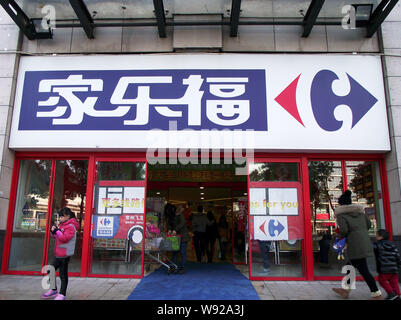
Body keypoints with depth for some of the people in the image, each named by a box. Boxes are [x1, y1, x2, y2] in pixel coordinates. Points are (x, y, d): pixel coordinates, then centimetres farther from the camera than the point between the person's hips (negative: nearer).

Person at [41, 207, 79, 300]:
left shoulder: (70, 226, -15)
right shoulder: (62, 224, 13)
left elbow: (65, 238, -25)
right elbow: (56, 237, 19)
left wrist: (57, 231, -22)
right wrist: (53, 231, 0)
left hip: (64, 255, -9)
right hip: (58, 253, 9)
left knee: (63, 275, 0)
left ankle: (62, 294, 11)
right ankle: (53, 290, 32)